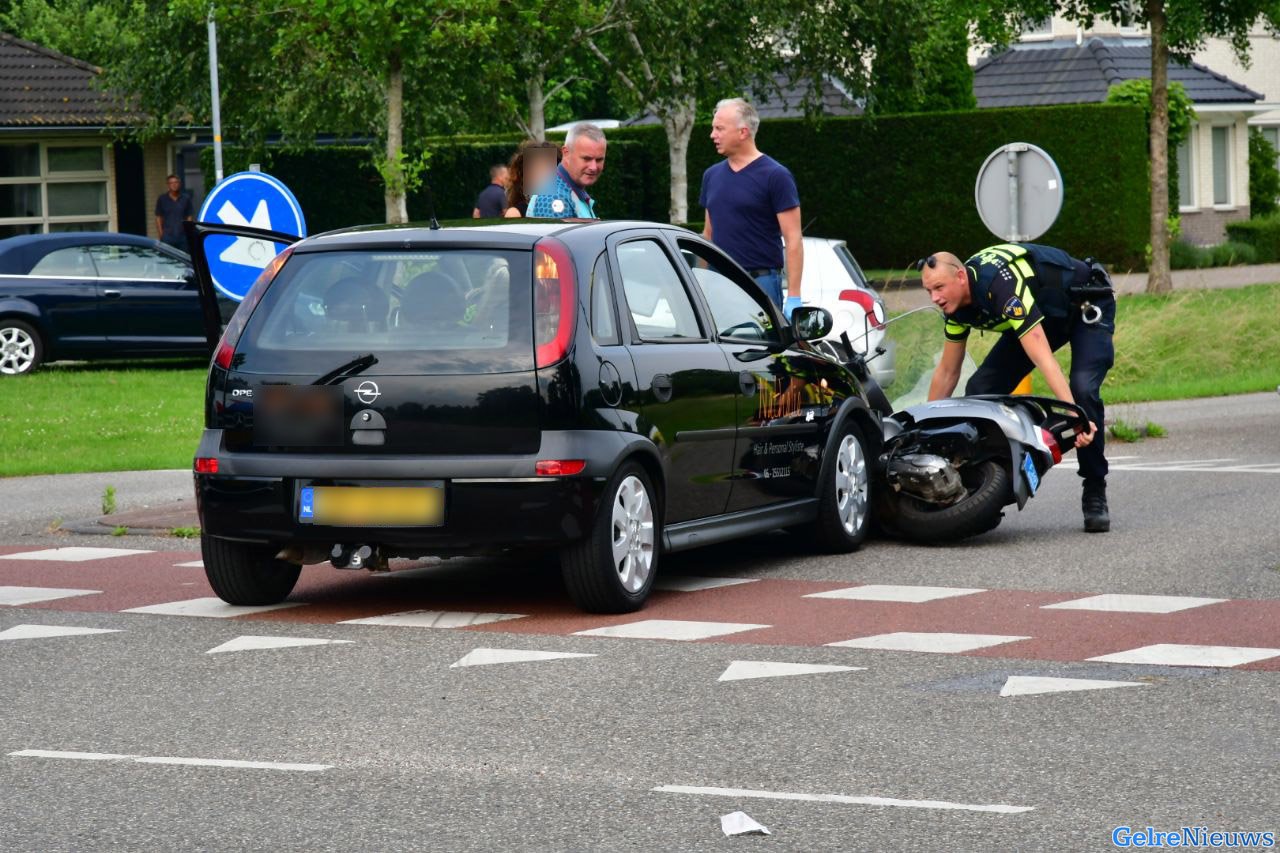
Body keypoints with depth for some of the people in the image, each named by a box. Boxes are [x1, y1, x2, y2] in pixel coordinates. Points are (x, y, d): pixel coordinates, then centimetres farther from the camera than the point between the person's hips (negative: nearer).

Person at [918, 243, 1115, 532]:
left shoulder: (1001, 285, -39)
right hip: (1044, 313, 8)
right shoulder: (957, 302, -12)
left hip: (1087, 306, -8)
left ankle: (1095, 494, -15)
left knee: (1083, 389, -30)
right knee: (980, 390, -6)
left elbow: (1042, 356, -45)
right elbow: (947, 371, 2)